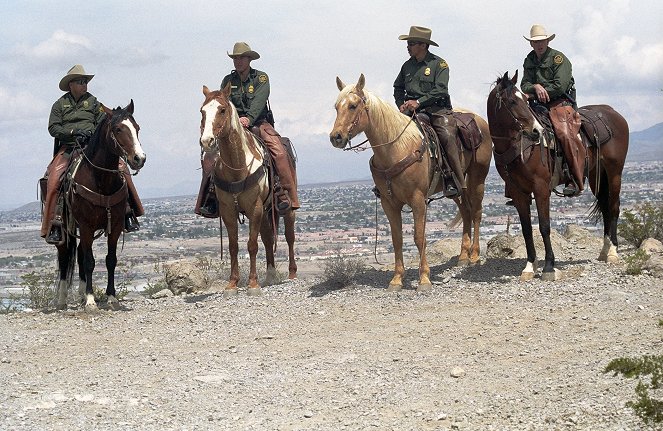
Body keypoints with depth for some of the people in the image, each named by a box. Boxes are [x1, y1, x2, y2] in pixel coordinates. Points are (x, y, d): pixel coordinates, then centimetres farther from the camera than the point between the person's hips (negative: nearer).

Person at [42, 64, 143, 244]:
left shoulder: (93, 102, 11)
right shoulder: (60, 104, 9)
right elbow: (53, 128, 0)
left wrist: (91, 133, -15)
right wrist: (74, 132, -15)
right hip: (68, 147, -1)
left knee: (120, 167, -20)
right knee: (54, 179, -26)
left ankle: (128, 213, -14)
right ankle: (56, 224, -24)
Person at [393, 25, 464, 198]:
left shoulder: (439, 64, -2)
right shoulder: (407, 65, 15)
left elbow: (440, 90, -13)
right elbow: (398, 88, 24)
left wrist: (418, 102, -22)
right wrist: (402, 105, 4)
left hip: (436, 108, -5)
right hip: (411, 109, 5)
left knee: (447, 136, -28)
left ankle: (455, 182, -26)